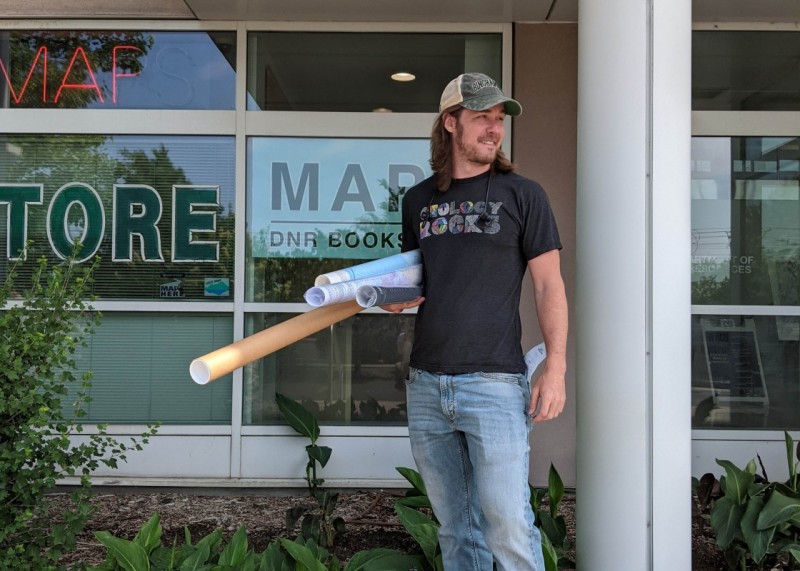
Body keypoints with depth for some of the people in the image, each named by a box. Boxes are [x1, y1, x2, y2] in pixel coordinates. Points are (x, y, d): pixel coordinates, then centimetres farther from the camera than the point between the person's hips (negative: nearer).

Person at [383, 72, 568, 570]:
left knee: (508, 525, -7)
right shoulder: (418, 200, 12)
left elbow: (549, 284, -1)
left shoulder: (522, 194, 1)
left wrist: (556, 368, -10)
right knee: (455, 526, 13)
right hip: (426, 384, 4)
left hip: (494, 383, -4)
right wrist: (397, 295, 0)